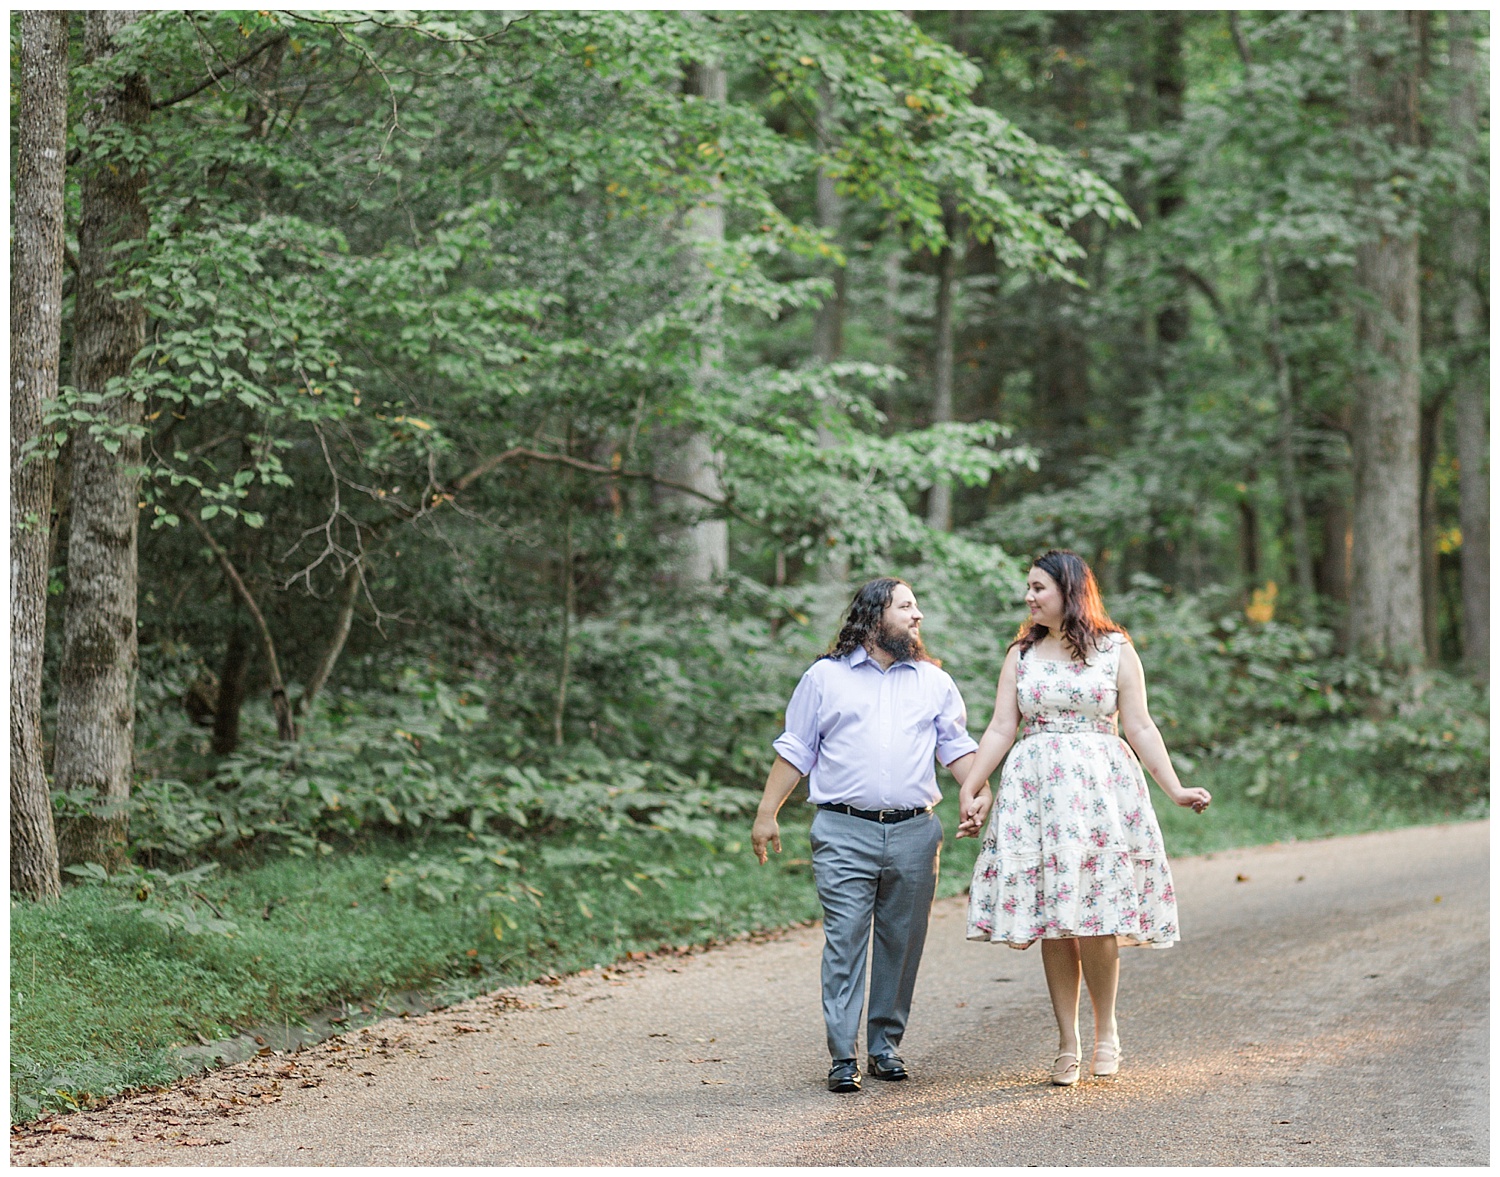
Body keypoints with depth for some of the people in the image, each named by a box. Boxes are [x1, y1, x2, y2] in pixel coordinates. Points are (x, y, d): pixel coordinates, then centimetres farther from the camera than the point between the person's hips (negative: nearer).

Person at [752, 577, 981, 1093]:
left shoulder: (934, 682, 15)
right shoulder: (826, 676, 9)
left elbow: (957, 747, 13)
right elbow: (795, 751, 10)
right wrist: (766, 814, 5)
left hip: (914, 833, 3)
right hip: (845, 833, -3)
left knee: (902, 943, 5)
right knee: (844, 941, -8)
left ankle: (886, 1044, 16)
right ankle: (843, 1056, -8)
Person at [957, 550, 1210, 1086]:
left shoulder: (1116, 651, 5)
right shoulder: (1021, 655, 12)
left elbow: (1140, 729, 4)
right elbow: (1001, 728, 6)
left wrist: (1175, 789, -4)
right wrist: (969, 788, -3)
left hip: (1101, 788, -2)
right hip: (1037, 792, 2)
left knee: (1095, 917, -9)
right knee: (1052, 920, 1)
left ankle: (1106, 1028, 10)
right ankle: (1067, 1044, 8)